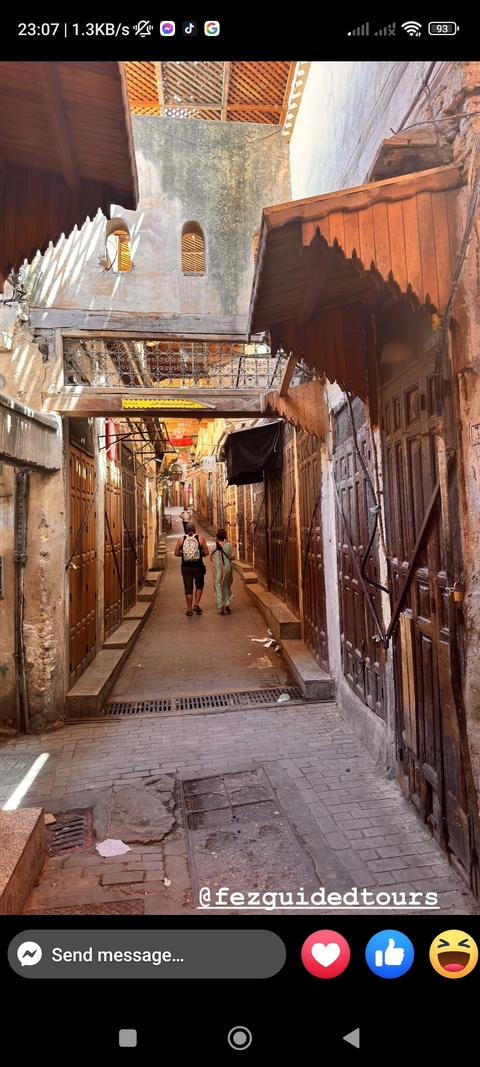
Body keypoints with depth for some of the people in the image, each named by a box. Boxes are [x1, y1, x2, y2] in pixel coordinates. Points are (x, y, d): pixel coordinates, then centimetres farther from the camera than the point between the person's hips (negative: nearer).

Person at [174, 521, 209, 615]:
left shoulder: (181, 539, -1)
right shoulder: (200, 538, -3)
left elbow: (176, 553, -1)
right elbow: (206, 552, -5)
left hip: (186, 567, 1)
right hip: (198, 566, -1)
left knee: (188, 588, 7)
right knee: (199, 586, 19)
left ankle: (189, 609, 11)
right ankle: (196, 604, 8)